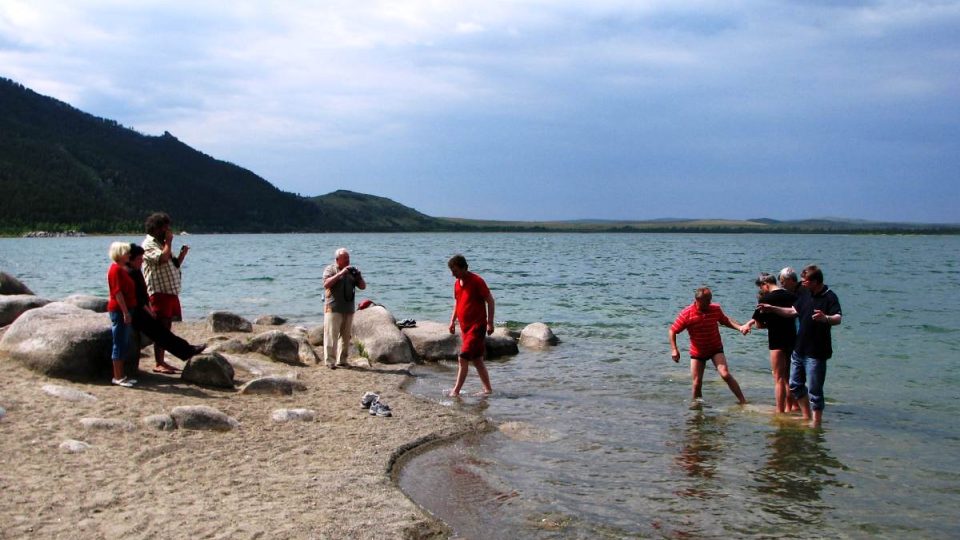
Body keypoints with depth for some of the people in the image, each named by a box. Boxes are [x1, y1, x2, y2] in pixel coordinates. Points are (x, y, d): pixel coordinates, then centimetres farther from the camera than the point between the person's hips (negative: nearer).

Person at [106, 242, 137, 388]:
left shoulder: (120, 269, 16)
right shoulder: (116, 269, -14)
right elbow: (118, 293, -20)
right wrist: (125, 313, -22)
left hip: (123, 311, 10)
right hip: (119, 311, -10)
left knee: (123, 344, 12)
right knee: (119, 344, -5)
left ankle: (120, 375, 17)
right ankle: (117, 377, 0)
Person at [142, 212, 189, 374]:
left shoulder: (162, 244, 20)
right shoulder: (149, 244, -8)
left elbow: (174, 264, 23)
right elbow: (163, 258, -25)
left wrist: (183, 254, 5)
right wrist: (169, 242, -12)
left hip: (171, 291, 9)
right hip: (159, 292, -9)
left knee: (166, 327, 10)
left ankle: (162, 361, 15)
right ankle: (158, 364, -6)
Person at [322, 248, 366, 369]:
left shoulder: (352, 271, 15)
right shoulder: (330, 269, 1)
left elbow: (363, 286, 12)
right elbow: (326, 284, -16)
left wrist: (358, 276, -7)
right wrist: (340, 274, -20)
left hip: (349, 309, 5)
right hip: (333, 308, -5)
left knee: (346, 336, 7)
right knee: (331, 335, -8)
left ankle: (342, 361, 14)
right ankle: (329, 361, -8)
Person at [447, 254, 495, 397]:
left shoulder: (477, 281, -15)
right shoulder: (457, 283, 8)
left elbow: (490, 301, -12)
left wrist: (490, 323, -15)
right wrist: (453, 321, 12)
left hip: (477, 326, -8)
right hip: (465, 326, 8)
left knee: (463, 358, -12)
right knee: (477, 360, 11)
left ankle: (456, 391, -8)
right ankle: (488, 389, 19)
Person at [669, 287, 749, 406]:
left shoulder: (716, 309, -9)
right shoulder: (686, 314, -18)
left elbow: (726, 321, 11)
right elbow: (672, 331, -10)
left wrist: (739, 327, -6)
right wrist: (674, 349, -17)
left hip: (715, 349, 1)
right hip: (697, 352, 0)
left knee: (725, 374, -16)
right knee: (697, 382, 1)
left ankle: (743, 401, -11)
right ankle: (696, 402, 25)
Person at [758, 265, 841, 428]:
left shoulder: (829, 297, -16)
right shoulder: (806, 295, 9)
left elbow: (838, 318, -31)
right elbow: (792, 311, 23)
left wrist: (826, 318, -51)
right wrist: (771, 308, 19)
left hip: (816, 352, -9)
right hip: (799, 349, 9)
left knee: (814, 390, -4)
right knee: (795, 385, 18)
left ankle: (816, 424, 5)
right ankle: (806, 417, 32)